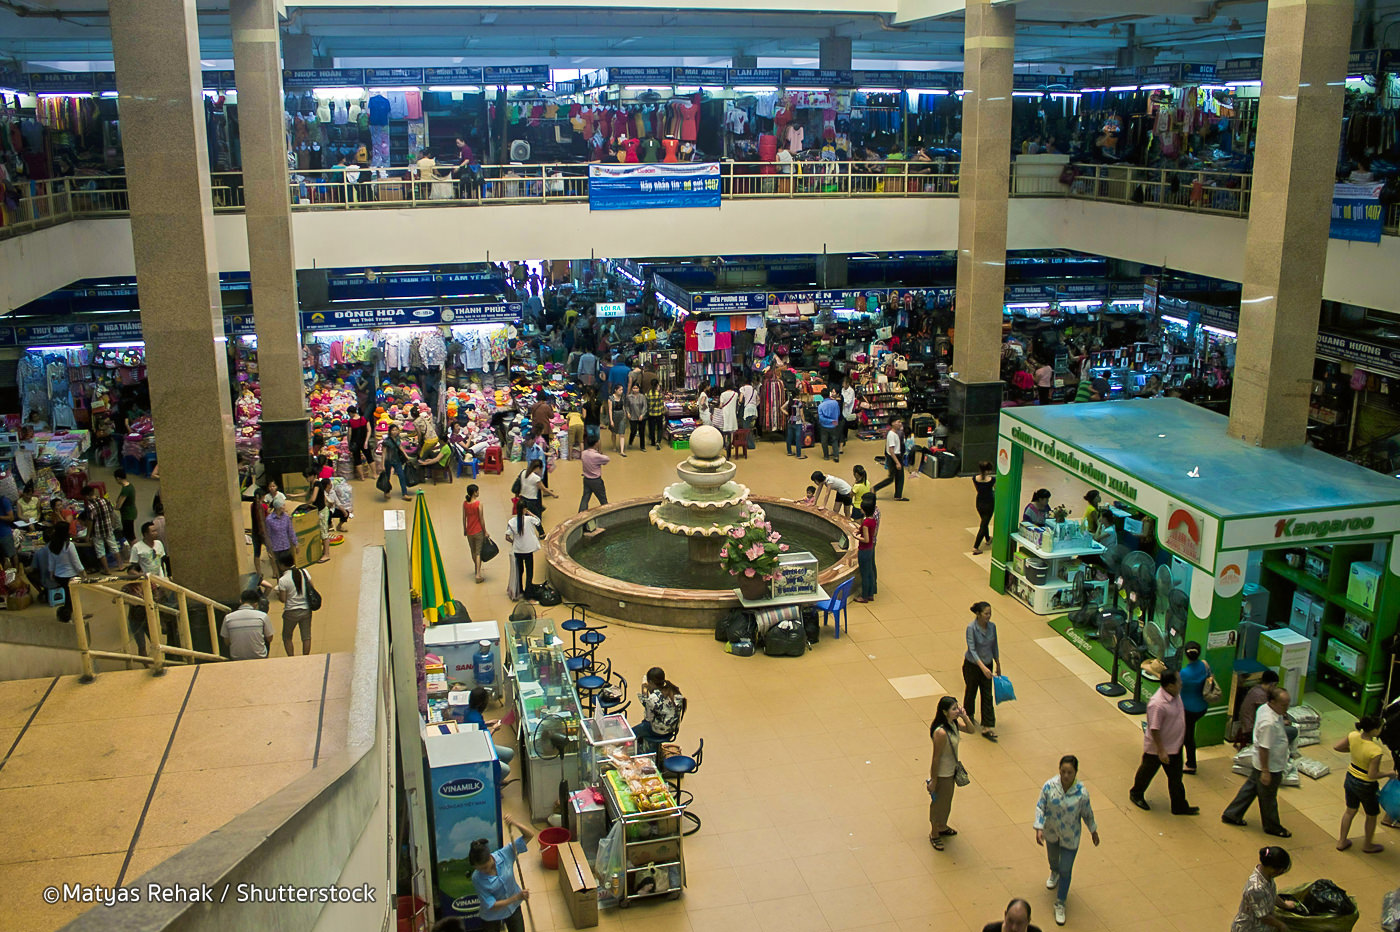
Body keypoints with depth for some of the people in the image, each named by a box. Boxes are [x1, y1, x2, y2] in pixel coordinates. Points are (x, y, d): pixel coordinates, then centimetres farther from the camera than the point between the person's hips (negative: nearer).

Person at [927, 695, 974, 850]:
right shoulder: (941, 733, -34)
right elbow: (936, 758, -26)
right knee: (939, 804, 13)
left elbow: (970, 729, 8)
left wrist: (964, 716, -12)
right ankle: (934, 834, 34)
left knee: (946, 802, 28)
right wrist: (933, 781, -18)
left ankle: (942, 827, 50)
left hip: (951, 771, 8)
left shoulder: (952, 723, -8)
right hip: (942, 774, -8)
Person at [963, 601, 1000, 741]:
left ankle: (987, 728, 3)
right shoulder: (971, 628, -22)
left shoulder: (992, 627, -7)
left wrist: (998, 665, 12)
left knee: (987, 696, 1)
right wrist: (982, 667, -35)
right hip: (972, 665, -4)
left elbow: (994, 646, 6)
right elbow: (972, 649, -26)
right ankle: (968, 715, 43)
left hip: (987, 665, 4)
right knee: (971, 692, 16)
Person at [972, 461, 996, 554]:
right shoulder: (992, 480, -22)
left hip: (979, 503, 4)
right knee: (984, 524, 3)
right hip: (989, 503, -4)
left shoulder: (975, 478, -12)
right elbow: (996, 490, -5)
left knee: (984, 521, 28)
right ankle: (976, 547, 0)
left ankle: (987, 539, 50)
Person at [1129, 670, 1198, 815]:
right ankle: (1136, 794, 41)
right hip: (1156, 747, -7)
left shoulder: (1175, 694, -7)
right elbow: (1154, 730, -28)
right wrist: (1161, 751, -23)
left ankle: (1180, 806, 29)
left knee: (1176, 777, 16)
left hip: (1174, 745, 7)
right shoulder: (1158, 705, -35)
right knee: (1147, 771, 17)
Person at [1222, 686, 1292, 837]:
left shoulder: (1264, 708, -6)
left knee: (1250, 788, 23)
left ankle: (1231, 815, 35)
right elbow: (1263, 748, -28)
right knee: (1268, 799, 14)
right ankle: (1272, 827, 35)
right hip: (1270, 767, -9)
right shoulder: (1269, 723, -35)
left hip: (1258, 763, 9)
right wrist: (1265, 772, -22)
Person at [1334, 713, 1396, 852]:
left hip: (1350, 778, 6)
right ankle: (1368, 845, 42)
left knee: (1350, 811, 27)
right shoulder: (1376, 751, -33)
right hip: (1366, 786, -6)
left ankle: (1341, 841, 40)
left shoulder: (1353, 736, -16)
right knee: (1372, 816, 23)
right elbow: (1372, 775, -27)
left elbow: (1336, 747, -2)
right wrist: (1389, 774, -12)